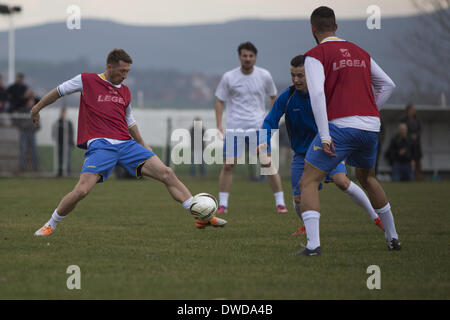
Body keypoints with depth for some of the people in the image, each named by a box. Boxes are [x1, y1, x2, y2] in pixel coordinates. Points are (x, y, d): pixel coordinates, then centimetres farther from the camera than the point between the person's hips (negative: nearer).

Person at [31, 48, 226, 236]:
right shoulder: (87, 81, 3)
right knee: (82, 190, -22)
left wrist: (143, 147, 32)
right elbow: (59, 91, 15)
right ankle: (50, 226, 1)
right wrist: (37, 108, 23)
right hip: (100, 145, -5)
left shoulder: (125, 92, 18)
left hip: (126, 144, 5)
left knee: (167, 174, -6)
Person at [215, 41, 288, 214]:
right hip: (234, 128, 0)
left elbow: (274, 97, 15)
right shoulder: (228, 77, -2)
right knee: (228, 166, -3)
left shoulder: (264, 76, 1)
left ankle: (280, 203, 1)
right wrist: (219, 125, -4)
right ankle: (222, 205, 6)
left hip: (258, 127, 0)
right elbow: (219, 101, 6)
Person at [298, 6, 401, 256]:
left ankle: (313, 244, -19)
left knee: (308, 183, -1)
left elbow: (317, 94, -14)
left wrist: (324, 136, -18)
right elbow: (388, 85, 23)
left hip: (340, 125, -6)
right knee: (366, 178, 30)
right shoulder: (360, 53, 19)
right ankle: (392, 237, 34)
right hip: (371, 126, 6)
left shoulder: (315, 55, 0)